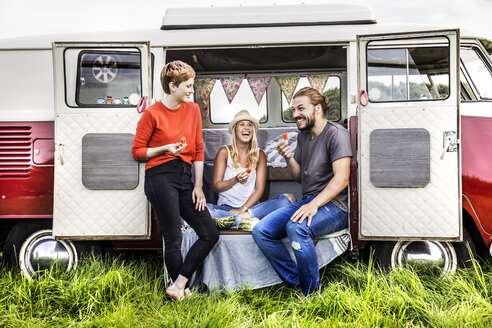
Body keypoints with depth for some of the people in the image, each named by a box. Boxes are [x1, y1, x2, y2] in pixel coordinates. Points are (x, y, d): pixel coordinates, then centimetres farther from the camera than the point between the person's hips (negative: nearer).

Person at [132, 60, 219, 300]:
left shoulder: (193, 110, 11)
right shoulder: (152, 114, -3)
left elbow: (198, 150, 13)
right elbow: (137, 151, 1)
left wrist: (198, 186, 7)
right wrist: (165, 148, -13)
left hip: (185, 178, 6)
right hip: (160, 177, -6)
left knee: (210, 234, -2)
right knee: (173, 238, -5)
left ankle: (178, 285, 0)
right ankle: (184, 290, 11)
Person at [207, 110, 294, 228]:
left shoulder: (259, 154, 9)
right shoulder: (225, 152, 4)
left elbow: (259, 188, 1)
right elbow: (216, 186, -1)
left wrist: (243, 209, -13)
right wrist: (236, 180, -20)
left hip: (250, 207, 2)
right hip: (225, 207, -2)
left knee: (285, 199, -22)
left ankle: (246, 215, -31)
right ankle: (245, 220, -33)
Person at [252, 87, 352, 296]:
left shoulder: (336, 133, -8)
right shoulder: (303, 135, 16)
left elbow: (342, 178, -19)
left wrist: (314, 204, -30)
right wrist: (289, 158, 0)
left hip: (333, 206, -8)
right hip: (308, 202, 8)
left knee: (297, 227, -36)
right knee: (260, 231, -12)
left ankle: (312, 293, -19)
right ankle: (297, 284, -6)